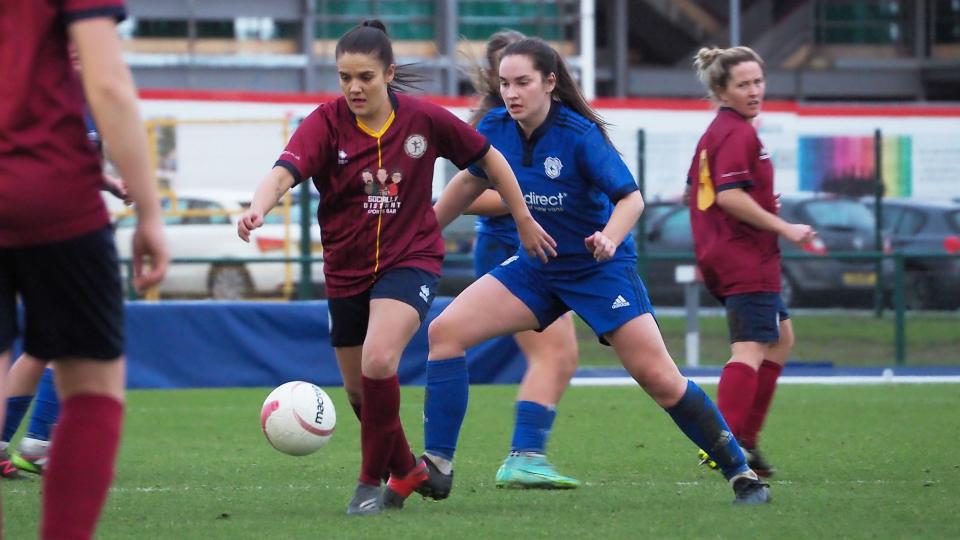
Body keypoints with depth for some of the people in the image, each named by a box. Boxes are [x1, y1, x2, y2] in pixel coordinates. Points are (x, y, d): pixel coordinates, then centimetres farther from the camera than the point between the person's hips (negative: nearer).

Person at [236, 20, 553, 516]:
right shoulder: (326, 123, -12)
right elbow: (284, 172, -30)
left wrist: (523, 220, 12)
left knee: (378, 363, -26)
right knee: (358, 389, 13)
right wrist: (256, 210, -51)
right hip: (346, 270, 3)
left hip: (410, 260, -3)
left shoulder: (424, 120, -10)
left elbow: (488, 158, 5)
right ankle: (406, 471, 41)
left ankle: (372, 482, -9)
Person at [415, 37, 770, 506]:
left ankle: (740, 473, 5)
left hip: (600, 269, -5)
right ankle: (436, 468, -7)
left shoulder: (578, 134, -22)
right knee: (445, 330, -10)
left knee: (659, 379, -11)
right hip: (536, 267, 5)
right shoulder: (495, 130, -7)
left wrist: (609, 238, -40)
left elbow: (631, 197, -20)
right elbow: (471, 181, 13)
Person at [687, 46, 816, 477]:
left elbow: (695, 192, 23)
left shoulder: (714, 133, 17)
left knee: (781, 338, 19)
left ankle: (745, 439, 15)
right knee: (751, 349, -12)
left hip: (718, 255, 11)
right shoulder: (739, 134, -14)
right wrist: (784, 228, -19)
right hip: (746, 257, -11)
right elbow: (729, 195, -24)